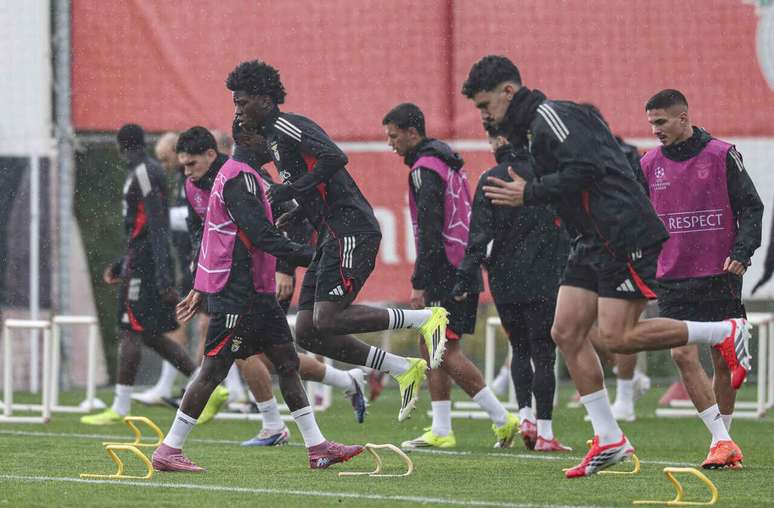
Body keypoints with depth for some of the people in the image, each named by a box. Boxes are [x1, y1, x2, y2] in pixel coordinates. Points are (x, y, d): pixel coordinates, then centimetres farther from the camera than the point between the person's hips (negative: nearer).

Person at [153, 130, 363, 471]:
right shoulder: (240, 178, -14)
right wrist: (311, 256, -18)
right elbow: (261, 235, -21)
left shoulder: (235, 176, 18)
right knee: (214, 369, -6)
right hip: (236, 295, -10)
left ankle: (317, 447, 7)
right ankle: (168, 451, -1)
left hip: (257, 294, 10)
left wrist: (199, 290, 25)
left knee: (287, 361, 7)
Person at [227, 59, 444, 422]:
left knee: (328, 320, -19)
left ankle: (425, 319, -8)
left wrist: (290, 191, -19)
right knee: (307, 333, 4)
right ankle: (404, 370, 8)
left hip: (350, 229, -10)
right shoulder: (273, 137, 23)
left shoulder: (287, 127, -9)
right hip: (331, 238, 10)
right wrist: (289, 219, 14)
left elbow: (335, 158, -25)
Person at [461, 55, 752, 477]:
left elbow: (585, 168, -24)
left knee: (615, 337, -13)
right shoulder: (533, 126, 20)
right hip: (594, 241, 10)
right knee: (566, 333, 3)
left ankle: (724, 334, 2)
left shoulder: (550, 116, -12)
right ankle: (609, 440, 6)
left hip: (625, 236, -10)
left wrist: (528, 194, -16)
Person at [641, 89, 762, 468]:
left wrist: (741, 252, -12)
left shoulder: (721, 155, -2)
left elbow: (751, 207, 0)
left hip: (720, 276, -2)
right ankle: (721, 441, -13)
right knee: (683, 355, -13)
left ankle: (723, 439, 19)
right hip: (672, 279, 2)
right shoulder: (649, 164, 5)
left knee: (723, 361, 3)